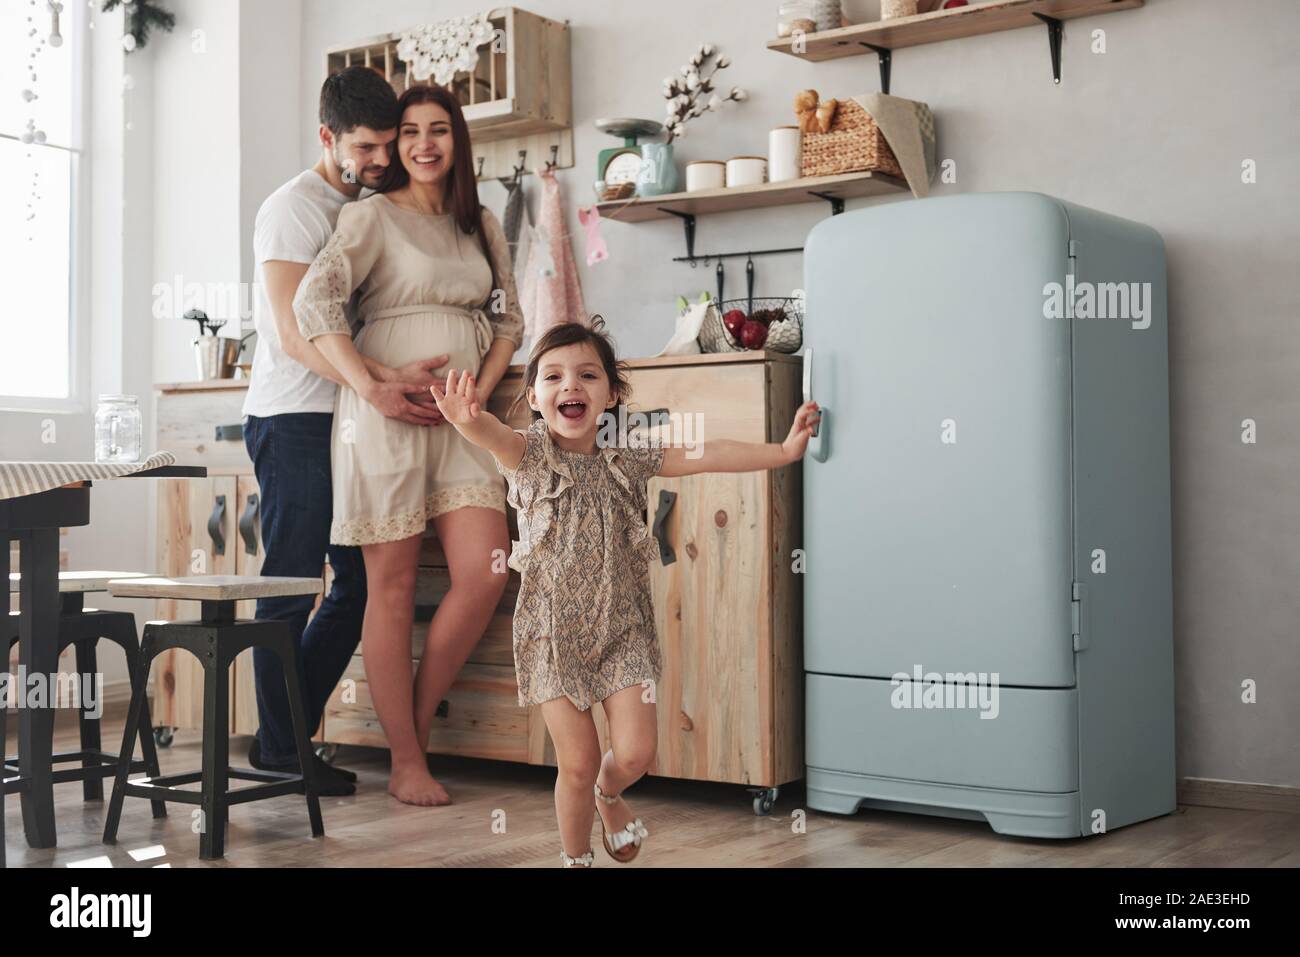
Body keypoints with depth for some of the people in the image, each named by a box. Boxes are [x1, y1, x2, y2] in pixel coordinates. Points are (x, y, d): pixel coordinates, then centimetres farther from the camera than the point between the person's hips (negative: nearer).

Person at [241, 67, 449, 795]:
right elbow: (296, 333, -17)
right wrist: (381, 383, -29)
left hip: (349, 420, 8)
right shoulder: (295, 209, -8)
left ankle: (286, 735, 18)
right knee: (294, 583, -3)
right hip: (294, 420, -8)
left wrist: (397, 380, -1)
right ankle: (280, 746, 9)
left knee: (362, 581, 8)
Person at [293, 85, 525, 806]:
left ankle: (418, 719, 11)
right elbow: (314, 300, -12)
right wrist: (368, 386, -20)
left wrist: (480, 391, 2)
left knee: (485, 572, -7)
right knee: (393, 586, -1)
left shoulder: (481, 226, 16)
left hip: (460, 418, 5)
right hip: (384, 415, -5)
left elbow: (508, 320, 18)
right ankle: (405, 763, 7)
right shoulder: (372, 216, 0)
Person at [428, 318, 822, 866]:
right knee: (577, 764, 1)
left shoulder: (628, 457, -2)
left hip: (622, 629, 2)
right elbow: (494, 435, -33)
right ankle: (576, 858, 27)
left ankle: (608, 795, 35)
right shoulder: (528, 454, -11)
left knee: (635, 754, -2)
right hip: (553, 632, -2)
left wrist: (783, 451, -13)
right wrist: (468, 420, -57)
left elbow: (707, 456, -4)